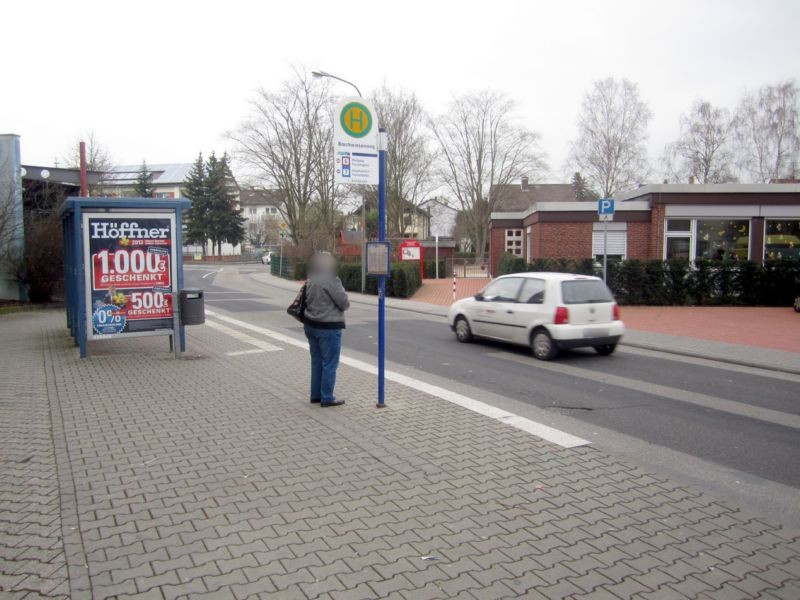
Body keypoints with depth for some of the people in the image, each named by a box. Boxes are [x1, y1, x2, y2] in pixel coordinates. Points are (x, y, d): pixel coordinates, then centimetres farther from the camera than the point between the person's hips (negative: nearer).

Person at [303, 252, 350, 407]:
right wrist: (344, 302, 6)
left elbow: (308, 301, 13)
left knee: (316, 361, 16)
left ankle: (315, 395, 24)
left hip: (311, 325, 8)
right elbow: (345, 303, -14)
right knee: (330, 364, 0)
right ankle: (327, 398, 6)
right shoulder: (331, 281, -17)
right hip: (328, 328, -8)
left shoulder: (311, 281, 7)